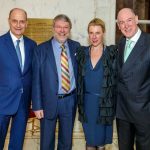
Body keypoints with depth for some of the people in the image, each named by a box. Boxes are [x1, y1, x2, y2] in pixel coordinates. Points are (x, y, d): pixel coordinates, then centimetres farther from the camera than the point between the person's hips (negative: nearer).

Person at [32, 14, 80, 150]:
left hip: (70, 101, 2)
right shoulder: (41, 49, -5)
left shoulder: (76, 47, 3)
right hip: (49, 102, -2)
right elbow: (36, 80, -6)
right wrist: (37, 106, -9)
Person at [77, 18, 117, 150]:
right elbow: (78, 77, 9)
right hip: (86, 102, 2)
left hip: (104, 102, -2)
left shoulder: (112, 52, -5)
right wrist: (79, 101, 4)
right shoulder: (82, 52, 4)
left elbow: (117, 77, -5)